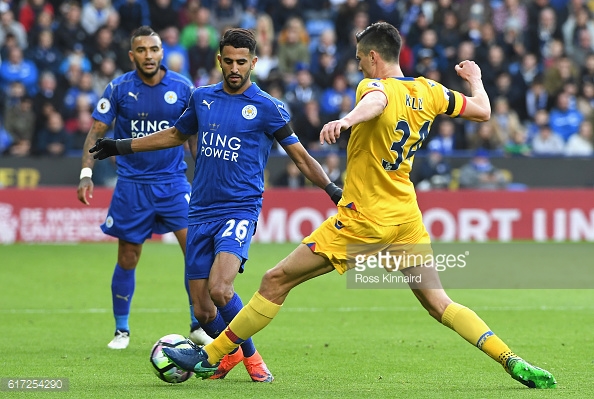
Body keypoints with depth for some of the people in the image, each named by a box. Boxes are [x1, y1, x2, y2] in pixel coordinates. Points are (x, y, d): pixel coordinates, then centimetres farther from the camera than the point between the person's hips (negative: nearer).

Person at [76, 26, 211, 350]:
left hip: (173, 182, 0)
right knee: (127, 260, 4)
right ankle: (121, 331, 20)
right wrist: (86, 173, -14)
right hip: (132, 186, 0)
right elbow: (97, 132, -2)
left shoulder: (182, 88, -2)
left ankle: (198, 327, 2)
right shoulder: (118, 89, -4)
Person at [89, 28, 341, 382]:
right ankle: (230, 353, 31)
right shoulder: (203, 97, 11)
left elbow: (301, 157, 2)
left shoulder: (267, 108, -2)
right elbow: (177, 134, 28)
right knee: (203, 311, 0)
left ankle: (251, 356, -3)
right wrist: (122, 146, 31)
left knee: (219, 290, -26)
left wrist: (332, 189, -12)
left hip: (240, 210, -4)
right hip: (201, 212, 4)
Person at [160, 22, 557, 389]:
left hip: (364, 219, -7)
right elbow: (482, 110, 17)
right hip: (407, 216, 7)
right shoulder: (429, 91, 5)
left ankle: (210, 357, 1)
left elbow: (376, 101, -40)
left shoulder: (376, 86, -14)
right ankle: (512, 361, -7)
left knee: (276, 281, -1)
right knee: (439, 304, 8)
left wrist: (347, 119, -62)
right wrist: (475, 79, 38)